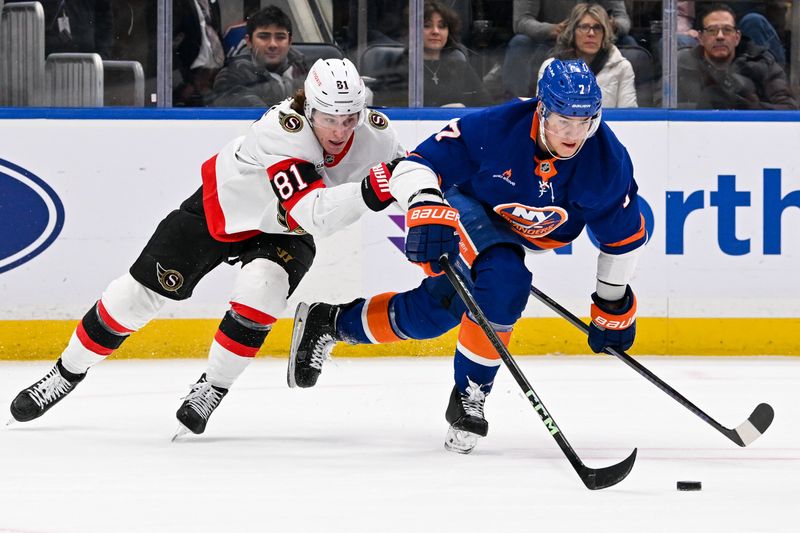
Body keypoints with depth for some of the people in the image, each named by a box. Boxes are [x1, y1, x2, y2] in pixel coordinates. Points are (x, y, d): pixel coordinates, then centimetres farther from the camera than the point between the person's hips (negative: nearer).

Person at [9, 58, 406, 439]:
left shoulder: (374, 132, -23)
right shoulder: (282, 129, -39)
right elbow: (313, 214, -49)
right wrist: (369, 191, -61)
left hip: (281, 233, 3)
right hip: (223, 208, -3)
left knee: (261, 286, -29)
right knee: (137, 294, 1)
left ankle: (211, 389, -10)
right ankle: (68, 372, 24)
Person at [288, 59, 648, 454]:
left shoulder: (607, 159, -23)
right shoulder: (494, 128, -33)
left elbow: (623, 233, -8)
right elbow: (416, 165, -29)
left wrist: (615, 304, -3)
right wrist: (426, 208, -49)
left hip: (526, 236, 5)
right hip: (470, 209, -5)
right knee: (503, 283, -31)